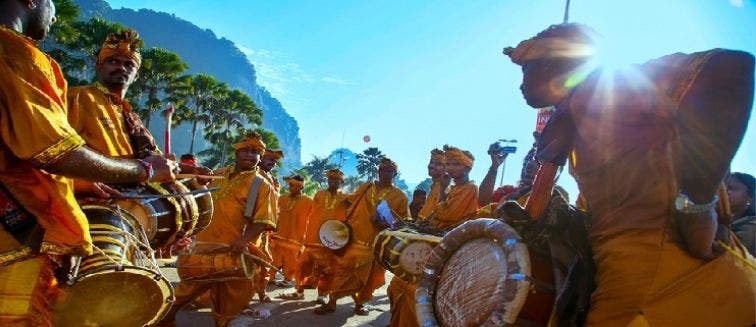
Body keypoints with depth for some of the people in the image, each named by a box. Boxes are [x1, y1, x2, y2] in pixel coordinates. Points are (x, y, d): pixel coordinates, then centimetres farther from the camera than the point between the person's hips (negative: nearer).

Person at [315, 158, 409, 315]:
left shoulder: (400, 197, 1)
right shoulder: (365, 187, 9)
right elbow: (350, 205, 12)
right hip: (353, 236, 1)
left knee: (368, 276, 9)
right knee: (343, 269, 2)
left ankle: (360, 303, 27)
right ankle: (331, 302, 12)